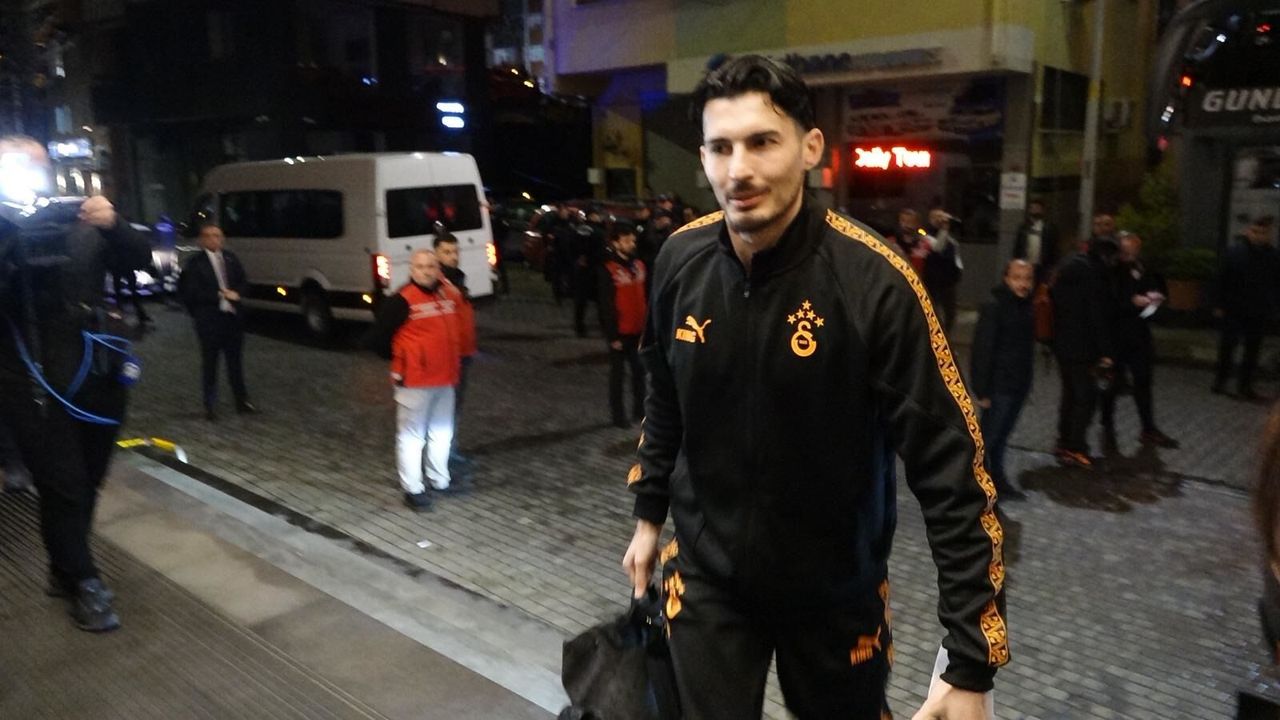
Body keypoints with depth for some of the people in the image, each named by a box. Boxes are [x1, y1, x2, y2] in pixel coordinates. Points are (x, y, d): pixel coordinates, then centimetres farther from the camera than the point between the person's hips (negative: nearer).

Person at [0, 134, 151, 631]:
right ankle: (84, 583, 17)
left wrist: (113, 225, -19)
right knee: (64, 489, 0)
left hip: (99, 379, 3)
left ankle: (64, 571, 33)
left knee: (87, 486, 13)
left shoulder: (80, 225, 6)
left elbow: (141, 260, -1)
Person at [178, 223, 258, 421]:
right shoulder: (196, 263, -6)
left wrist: (236, 294, -9)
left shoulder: (231, 258, 8)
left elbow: (243, 282, 11)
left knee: (235, 361, 11)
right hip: (209, 320, -4)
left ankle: (241, 401, 19)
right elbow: (192, 293, -11)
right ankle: (210, 406, 10)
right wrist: (219, 295, -14)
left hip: (233, 316, 4)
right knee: (209, 363, 3)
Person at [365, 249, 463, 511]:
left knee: (442, 433, 16)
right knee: (412, 435, 2)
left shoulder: (451, 294, 4)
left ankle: (440, 480, 31)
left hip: (445, 379, 6)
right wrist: (399, 360, 2)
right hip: (414, 381, -6)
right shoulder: (402, 301, -14)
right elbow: (376, 337, -8)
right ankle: (412, 489, 11)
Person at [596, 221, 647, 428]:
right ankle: (618, 414, 18)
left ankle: (639, 408, 27)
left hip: (639, 330, 5)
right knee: (617, 372, 8)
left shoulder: (639, 265, 6)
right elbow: (606, 305, -13)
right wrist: (612, 335, -13)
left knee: (640, 371, 13)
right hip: (620, 331, -5)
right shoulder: (608, 269, -13)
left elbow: (645, 297, 10)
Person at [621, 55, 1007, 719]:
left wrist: (971, 660, -22)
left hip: (835, 588, -2)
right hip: (706, 576, 2)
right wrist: (649, 515, 14)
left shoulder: (875, 281, -23)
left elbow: (950, 468, -21)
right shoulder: (681, 260, -9)